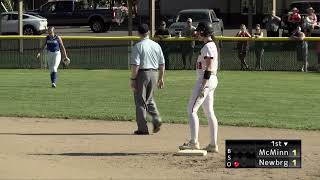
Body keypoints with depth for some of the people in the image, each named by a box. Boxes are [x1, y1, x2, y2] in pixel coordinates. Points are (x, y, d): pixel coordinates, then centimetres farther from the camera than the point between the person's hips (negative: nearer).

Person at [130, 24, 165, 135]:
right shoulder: (156, 45, 6)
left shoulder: (138, 46, -10)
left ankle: (143, 128, 2)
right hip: (154, 74, 5)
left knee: (140, 101, 2)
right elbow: (162, 63, 9)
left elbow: (135, 65, -16)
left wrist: (132, 79, -11)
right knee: (149, 99, 21)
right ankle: (156, 119, 0)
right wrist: (161, 78, 16)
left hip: (142, 74, -5)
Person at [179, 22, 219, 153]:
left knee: (191, 110, -9)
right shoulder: (212, 45, 16)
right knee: (209, 112, 11)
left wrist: (203, 86, -25)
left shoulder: (208, 47, -15)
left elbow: (209, 68, -22)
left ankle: (194, 142, -13)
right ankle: (213, 144, 12)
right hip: (212, 80, 11)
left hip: (206, 80, -11)